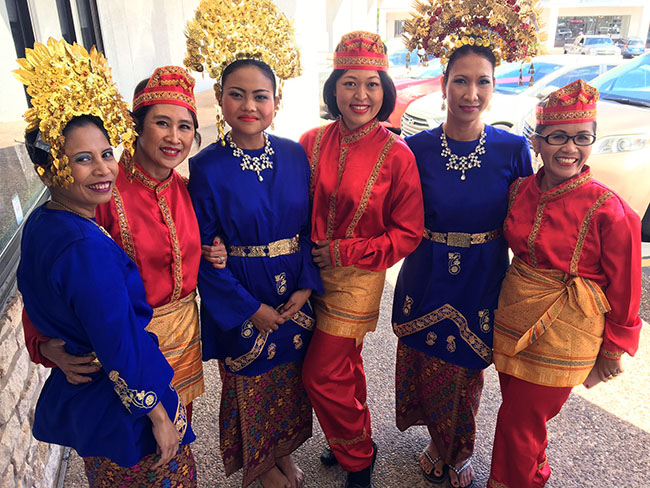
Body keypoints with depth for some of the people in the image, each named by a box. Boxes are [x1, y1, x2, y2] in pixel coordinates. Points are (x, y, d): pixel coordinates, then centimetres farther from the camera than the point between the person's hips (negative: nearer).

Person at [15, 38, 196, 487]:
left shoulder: (40, 223, -3)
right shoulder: (86, 248, -32)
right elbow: (123, 355, -28)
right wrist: (160, 418, -17)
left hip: (73, 395, 9)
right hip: (122, 411, -9)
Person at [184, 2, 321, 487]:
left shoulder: (295, 155, -4)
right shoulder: (205, 167, -14)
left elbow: (310, 227, 1)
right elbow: (203, 252, -12)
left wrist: (306, 286, -9)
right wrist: (249, 308, -13)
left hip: (296, 293, 4)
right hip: (239, 298, -3)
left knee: (293, 378, 21)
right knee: (251, 385, 18)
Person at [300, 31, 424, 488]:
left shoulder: (396, 154, -13)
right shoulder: (313, 142, -2)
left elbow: (408, 233, -9)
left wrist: (344, 251, -14)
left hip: (358, 276, -4)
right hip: (312, 271, 4)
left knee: (322, 375, 1)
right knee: (344, 365, 20)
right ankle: (355, 442, 46)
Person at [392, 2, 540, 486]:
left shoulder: (513, 148, -8)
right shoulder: (417, 147, -7)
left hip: (483, 283, 0)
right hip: (427, 281, 1)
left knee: (467, 375, 16)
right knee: (428, 370, 17)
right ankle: (440, 445, 50)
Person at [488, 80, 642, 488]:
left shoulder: (609, 210, -18)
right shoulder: (521, 190, -4)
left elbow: (625, 288, -9)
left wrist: (614, 349, -2)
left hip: (564, 333, -5)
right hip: (514, 317, 5)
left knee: (519, 424, 7)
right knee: (519, 415, 21)